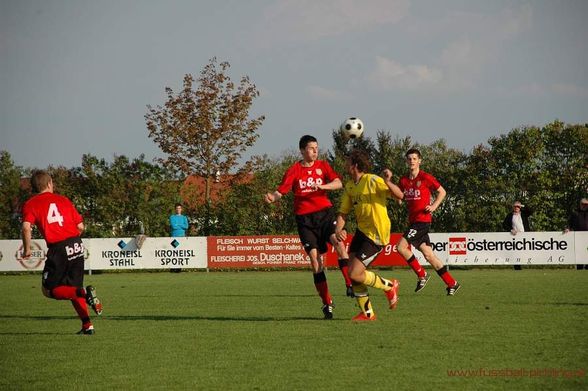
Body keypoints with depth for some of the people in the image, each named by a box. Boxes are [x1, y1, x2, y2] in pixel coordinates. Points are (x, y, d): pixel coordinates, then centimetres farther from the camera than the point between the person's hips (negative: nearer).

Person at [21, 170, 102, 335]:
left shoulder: (30, 204, 5)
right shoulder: (63, 200, 14)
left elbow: (26, 227, -13)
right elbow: (81, 226, 10)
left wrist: (27, 249, -1)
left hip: (58, 249, -4)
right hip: (77, 246, 5)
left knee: (49, 290, 7)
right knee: (73, 287, 19)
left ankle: (85, 293, -17)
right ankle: (87, 325, 8)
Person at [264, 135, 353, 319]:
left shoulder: (323, 165, 8)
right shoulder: (294, 170, 3)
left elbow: (338, 183, -4)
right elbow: (281, 190, -3)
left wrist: (322, 186, -23)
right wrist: (272, 197, -26)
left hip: (325, 212, 1)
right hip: (305, 218, -1)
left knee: (338, 242, -26)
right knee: (315, 257, -7)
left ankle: (350, 285, -21)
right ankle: (327, 303, -1)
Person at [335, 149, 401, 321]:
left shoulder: (373, 181, -17)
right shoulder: (350, 186, 7)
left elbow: (399, 195, -24)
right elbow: (343, 212, 9)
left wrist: (388, 183, -44)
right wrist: (338, 229, -11)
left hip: (376, 235, -8)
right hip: (361, 231, 8)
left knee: (355, 274, -13)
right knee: (353, 272, 4)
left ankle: (389, 286, 10)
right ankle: (367, 313, 17)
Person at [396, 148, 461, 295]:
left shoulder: (426, 178, -7)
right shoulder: (403, 180, 10)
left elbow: (442, 192, 1)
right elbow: (400, 197, 18)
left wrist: (434, 206, -12)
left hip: (423, 220, -7)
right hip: (412, 221, 7)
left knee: (401, 246, -16)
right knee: (427, 254, 6)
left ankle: (422, 275, 0)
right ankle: (452, 283, 14)